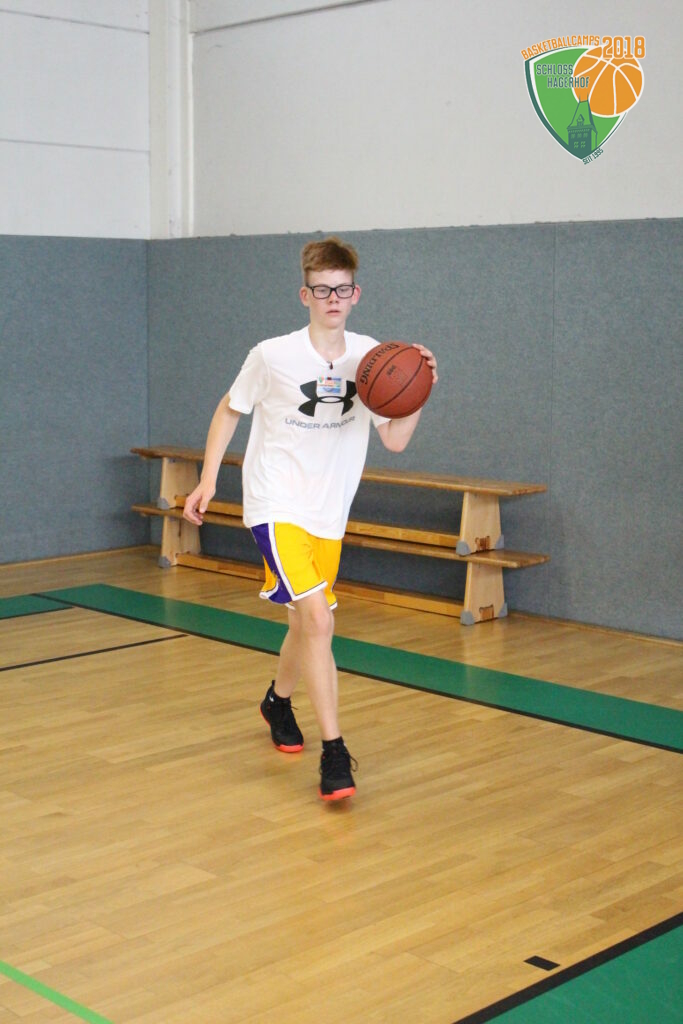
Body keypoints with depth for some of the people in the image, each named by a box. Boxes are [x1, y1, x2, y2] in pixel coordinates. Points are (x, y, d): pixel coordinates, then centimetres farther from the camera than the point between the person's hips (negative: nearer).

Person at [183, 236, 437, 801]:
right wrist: (208, 480, 1)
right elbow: (229, 410, 5)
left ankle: (278, 699, 49)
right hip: (276, 507, -5)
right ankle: (334, 751, -16)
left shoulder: (371, 357, -2)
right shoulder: (272, 356, -10)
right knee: (318, 619, -21)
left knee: (308, 624, 19)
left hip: (328, 515, 5)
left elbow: (395, 440, -4)